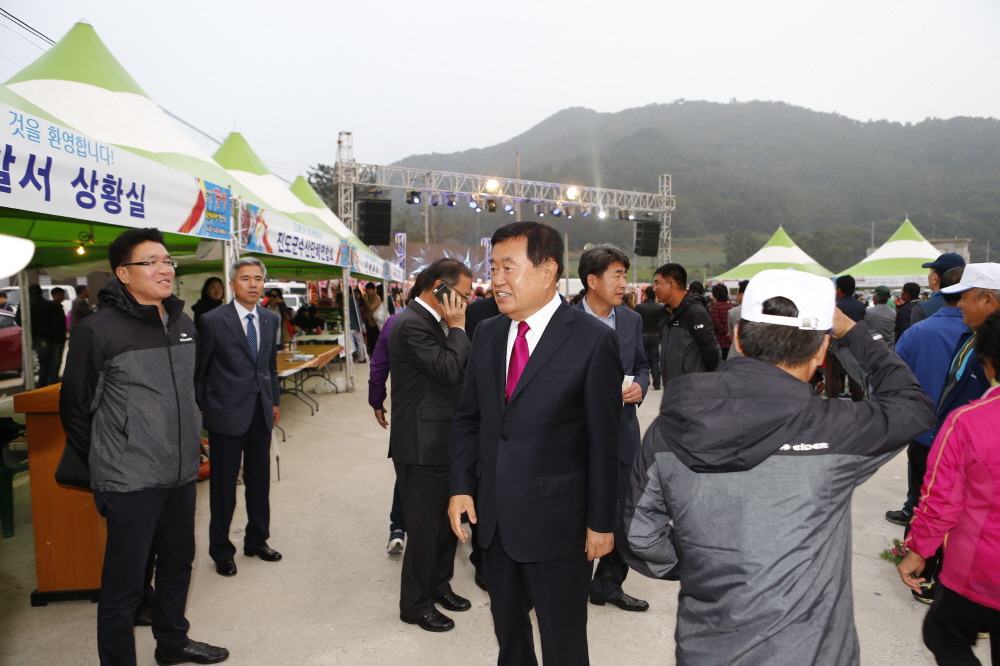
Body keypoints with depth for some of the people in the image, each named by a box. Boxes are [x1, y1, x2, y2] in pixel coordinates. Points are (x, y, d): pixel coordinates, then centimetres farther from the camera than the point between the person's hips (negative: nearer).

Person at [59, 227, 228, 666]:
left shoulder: (184, 325, 7)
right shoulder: (98, 330, -12)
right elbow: (75, 409, -6)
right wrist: (104, 466, 0)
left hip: (181, 475, 7)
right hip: (130, 482, -6)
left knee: (178, 564, 20)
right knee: (125, 583, 5)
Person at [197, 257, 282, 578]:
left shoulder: (271, 320, 7)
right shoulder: (213, 321, -9)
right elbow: (200, 370, -3)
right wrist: (201, 409, -1)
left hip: (261, 412, 5)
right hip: (227, 413, -5)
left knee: (259, 481, 14)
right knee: (224, 485, 7)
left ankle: (257, 541, 32)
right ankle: (221, 551, 24)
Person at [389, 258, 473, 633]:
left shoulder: (431, 322, 12)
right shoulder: (412, 325, -19)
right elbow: (448, 370, -26)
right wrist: (457, 327, -17)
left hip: (440, 442, 10)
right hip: (422, 445, -10)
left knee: (446, 519, 20)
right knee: (425, 525, 3)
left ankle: (438, 585, 38)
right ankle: (415, 604, 21)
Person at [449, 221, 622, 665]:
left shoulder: (593, 340, -14)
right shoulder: (488, 333, 4)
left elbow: (604, 441, -12)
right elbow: (468, 417, 9)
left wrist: (602, 521, -9)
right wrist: (461, 487, 1)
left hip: (556, 520, -5)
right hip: (493, 515, 5)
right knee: (507, 626, 23)